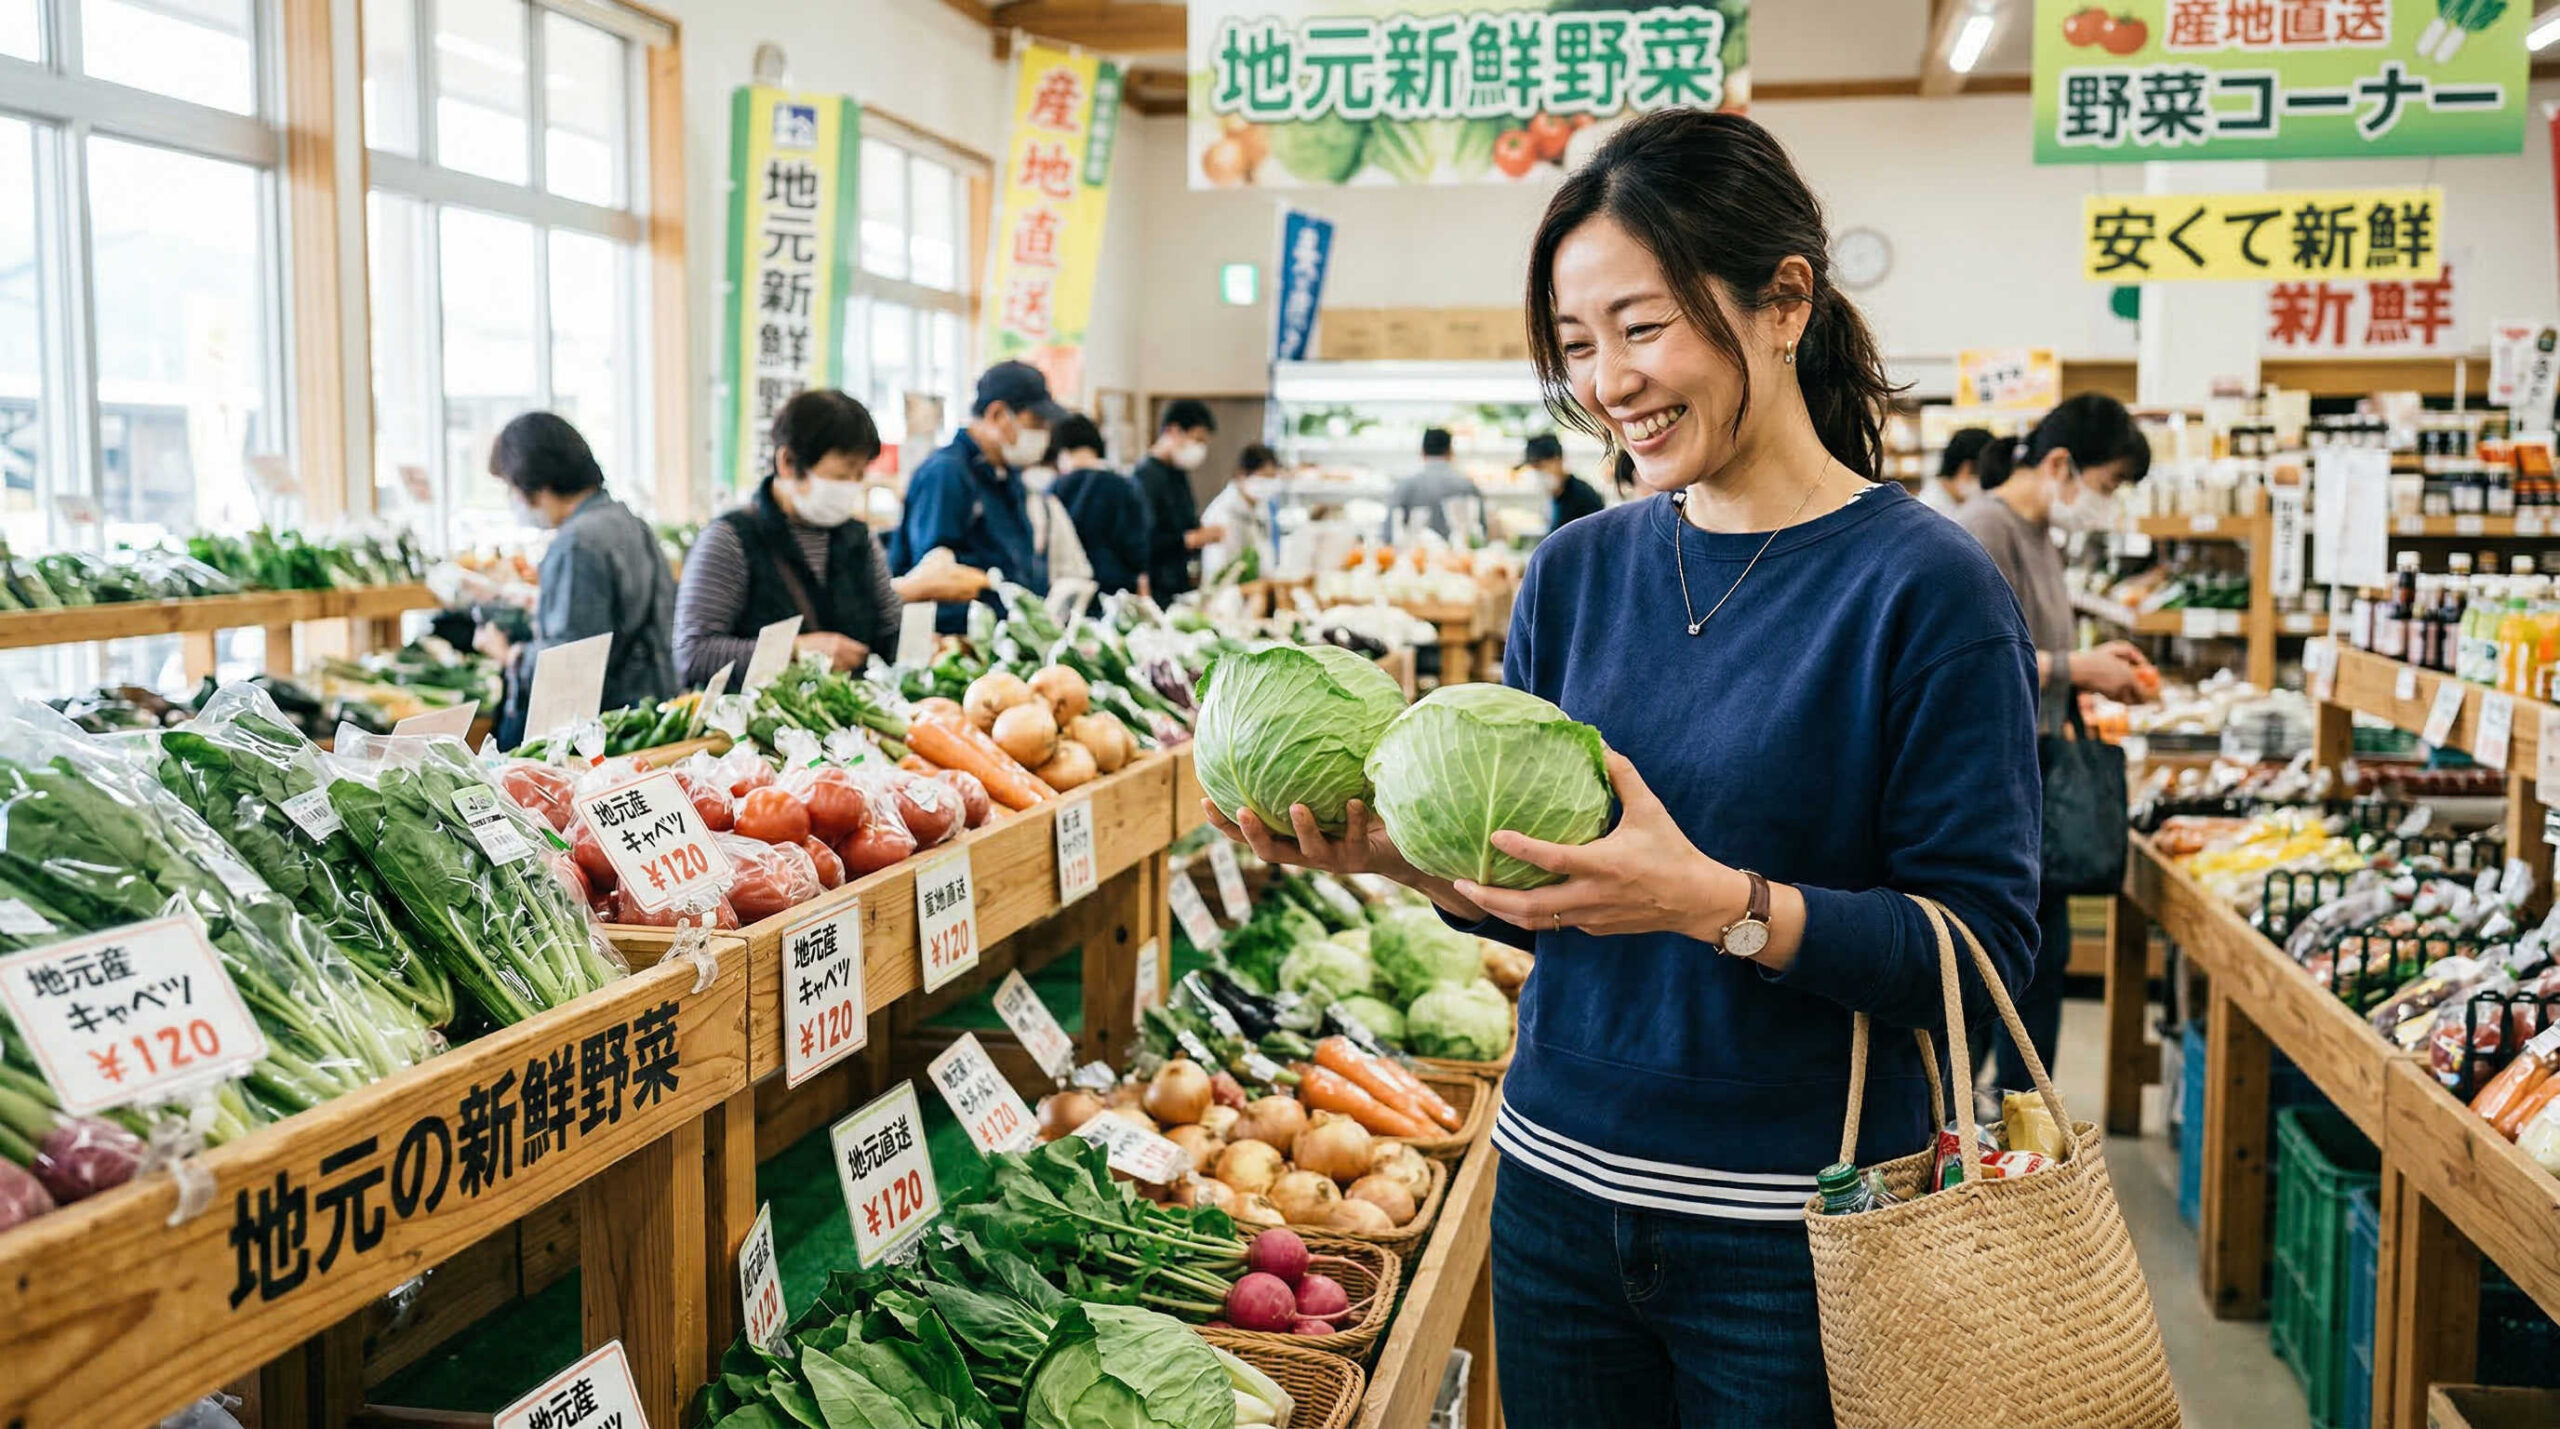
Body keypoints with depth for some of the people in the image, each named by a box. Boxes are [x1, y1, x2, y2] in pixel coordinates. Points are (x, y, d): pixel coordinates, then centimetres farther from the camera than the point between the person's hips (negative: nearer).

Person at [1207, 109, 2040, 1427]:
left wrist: (1717, 901, -28)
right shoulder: (1574, 572, 3)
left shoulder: (1924, 589, -13)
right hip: (1559, 1189, 5)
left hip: (1793, 1234, -4)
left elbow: (1983, 945, -15)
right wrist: (1393, 850, -11)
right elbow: (1533, 892, 8)